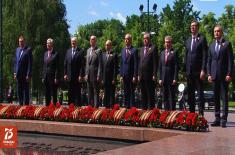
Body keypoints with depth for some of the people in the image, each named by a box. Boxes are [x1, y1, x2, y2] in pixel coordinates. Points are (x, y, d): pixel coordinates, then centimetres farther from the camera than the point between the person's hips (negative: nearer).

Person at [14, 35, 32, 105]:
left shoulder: (28, 50, -6)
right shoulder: (17, 49, 15)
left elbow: (30, 63, -10)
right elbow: (15, 62, 18)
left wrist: (28, 74, -14)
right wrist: (15, 72, 10)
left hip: (25, 74, -6)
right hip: (18, 74, 6)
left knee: (26, 91, -1)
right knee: (19, 91, 9)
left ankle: (26, 104, 3)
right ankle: (20, 104, 17)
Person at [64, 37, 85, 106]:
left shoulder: (80, 51, -3)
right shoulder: (68, 51, 13)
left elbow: (82, 64, -7)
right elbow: (65, 63, 14)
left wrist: (81, 75, -12)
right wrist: (65, 74, 7)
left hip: (77, 76, -4)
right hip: (69, 76, 5)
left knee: (77, 92, -1)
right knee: (70, 92, 6)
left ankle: (78, 105, 2)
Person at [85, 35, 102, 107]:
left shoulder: (98, 50, -6)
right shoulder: (88, 50, 16)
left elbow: (100, 64, -9)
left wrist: (99, 75, -13)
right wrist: (86, 74, 10)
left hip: (95, 74, -7)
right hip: (89, 74, 7)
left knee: (96, 91, -3)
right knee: (90, 91, 11)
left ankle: (96, 105, 0)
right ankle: (90, 105, 17)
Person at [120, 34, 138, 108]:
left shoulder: (134, 50, -5)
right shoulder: (123, 50, 13)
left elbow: (136, 64, -8)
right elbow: (121, 63, 15)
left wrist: (135, 76, -12)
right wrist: (121, 75, 8)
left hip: (131, 75, -5)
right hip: (124, 75, 5)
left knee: (132, 93, -2)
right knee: (126, 93, 8)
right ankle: (127, 107, 14)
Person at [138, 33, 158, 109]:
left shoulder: (153, 48, -3)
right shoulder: (142, 49, 19)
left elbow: (155, 63, -8)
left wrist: (154, 75, -13)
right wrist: (139, 74, 14)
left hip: (149, 75, -7)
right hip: (142, 76, 7)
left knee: (150, 94, -4)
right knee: (143, 94, 10)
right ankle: (144, 108, 16)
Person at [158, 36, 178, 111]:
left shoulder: (174, 53, -2)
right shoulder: (162, 53, 15)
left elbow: (176, 67, -7)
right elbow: (160, 67, 14)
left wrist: (175, 79, -13)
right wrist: (160, 78, 7)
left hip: (171, 79, -5)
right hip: (164, 79, 5)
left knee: (172, 96, -3)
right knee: (165, 97, 7)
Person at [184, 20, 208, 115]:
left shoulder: (202, 39, -3)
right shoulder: (188, 41, 17)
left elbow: (205, 56, -8)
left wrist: (203, 70, -15)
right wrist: (185, 70, 11)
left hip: (198, 71, -6)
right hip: (189, 71, 6)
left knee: (200, 93, -3)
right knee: (190, 93, 9)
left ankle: (201, 114, -1)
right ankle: (191, 113, 15)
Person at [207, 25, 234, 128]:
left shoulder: (227, 44, 1)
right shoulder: (211, 46, 15)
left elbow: (230, 60, -4)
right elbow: (209, 61, 14)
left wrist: (229, 74, -11)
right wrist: (209, 74, 5)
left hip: (224, 75, -4)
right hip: (214, 75, 4)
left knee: (224, 97, -3)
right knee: (216, 97, 6)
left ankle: (224, 119, -2)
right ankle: (217, 119, 10)